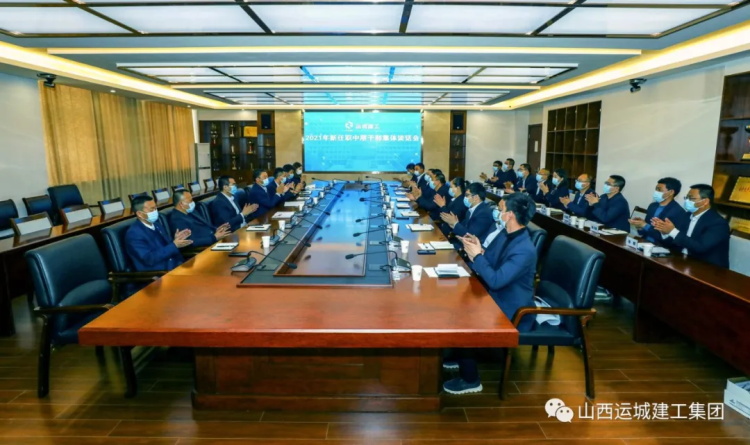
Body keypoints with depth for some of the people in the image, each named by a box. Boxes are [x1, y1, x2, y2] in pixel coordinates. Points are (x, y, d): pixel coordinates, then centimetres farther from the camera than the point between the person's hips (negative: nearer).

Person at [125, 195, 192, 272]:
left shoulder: (157, 223, 12)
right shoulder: (134, 233, -11)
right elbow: (149, 259, -19)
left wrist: (175, 240, -2)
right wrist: (174, 245, -20)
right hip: (156, 274, -8)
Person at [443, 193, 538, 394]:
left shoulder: (524, 250, -28)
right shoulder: (505, 234, 0)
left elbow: (496, 280, -32)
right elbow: (488, 266, 6)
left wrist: (477, 256, -23)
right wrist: (477, 250, -14)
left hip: (511, 313, -9)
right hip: (496, 299, 9)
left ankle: (470, 380, 2)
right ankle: (461, 357, 24)